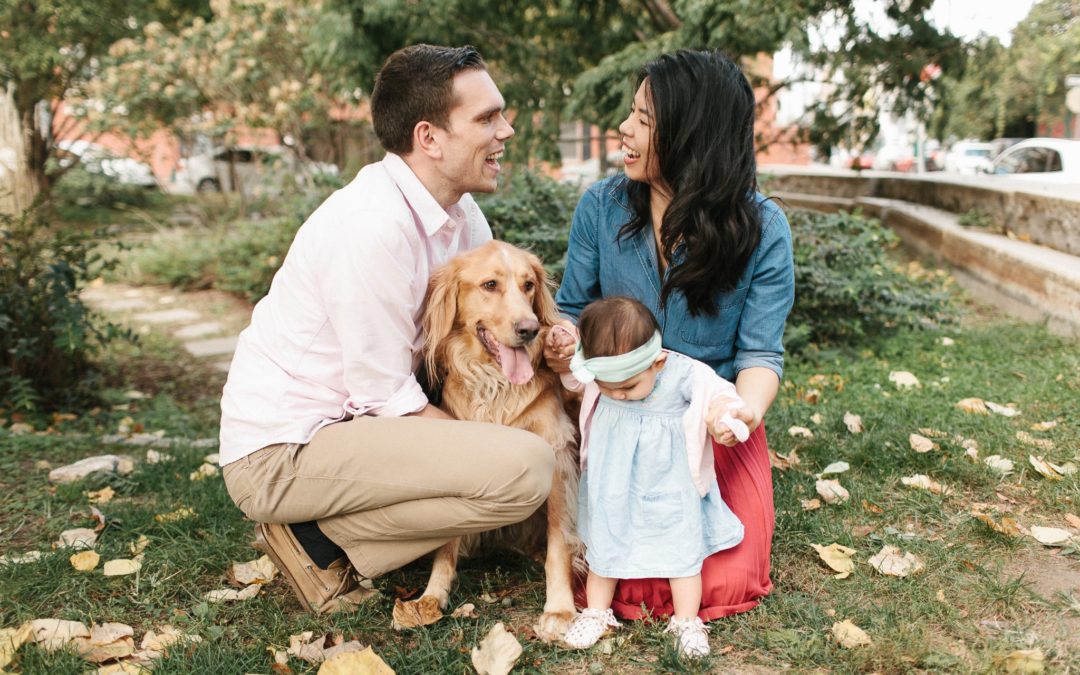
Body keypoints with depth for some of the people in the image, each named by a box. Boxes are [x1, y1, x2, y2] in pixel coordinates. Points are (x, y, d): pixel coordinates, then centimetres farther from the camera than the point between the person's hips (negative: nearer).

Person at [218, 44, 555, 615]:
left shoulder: (463, 215, 3)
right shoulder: (373, 225, -24)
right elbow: (389, 399, -20)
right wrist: (497, 449, -11)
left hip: (348, 419, 9)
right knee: (524, 468, -23)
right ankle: (319, 539, -5)